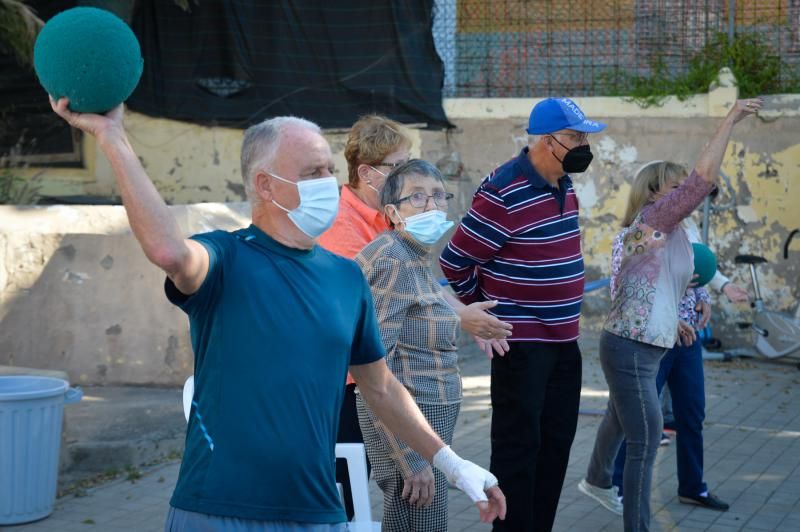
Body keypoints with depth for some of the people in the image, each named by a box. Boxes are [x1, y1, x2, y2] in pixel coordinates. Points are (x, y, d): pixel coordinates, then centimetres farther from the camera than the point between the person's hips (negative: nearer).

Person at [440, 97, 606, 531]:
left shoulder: (564, 187, 8)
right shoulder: (504, 194, -19)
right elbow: (455, 262, -14)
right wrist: (488, 307, 0)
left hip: (563, 340, 9)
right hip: (521, 343, -9)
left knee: (556, 442, 13)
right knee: (518, 446, -2)